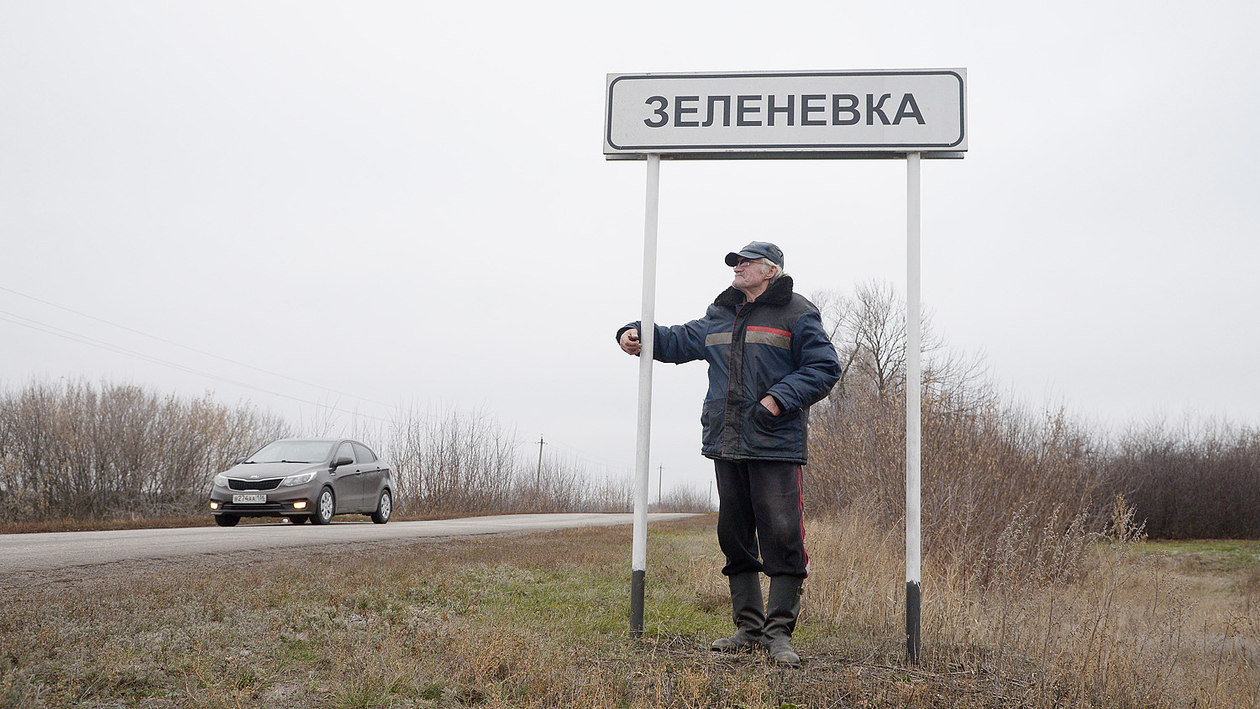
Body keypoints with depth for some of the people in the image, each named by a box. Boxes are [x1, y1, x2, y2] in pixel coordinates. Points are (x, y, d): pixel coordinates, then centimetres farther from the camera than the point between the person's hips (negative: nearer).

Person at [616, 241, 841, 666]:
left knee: (781, 537, -9)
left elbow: (824, 367, -4)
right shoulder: (720, 316, 20)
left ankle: (779, 632, -1)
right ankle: (748, 628, 17)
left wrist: (779, 399, -14)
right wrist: (637, 333, 13)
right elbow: (678, 341, 30)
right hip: (727, 446, 7)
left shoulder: (796, 313, 1)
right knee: (735, 537, 8)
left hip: (775, 444, -6)